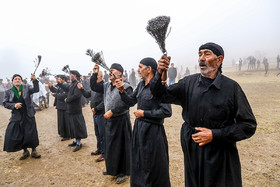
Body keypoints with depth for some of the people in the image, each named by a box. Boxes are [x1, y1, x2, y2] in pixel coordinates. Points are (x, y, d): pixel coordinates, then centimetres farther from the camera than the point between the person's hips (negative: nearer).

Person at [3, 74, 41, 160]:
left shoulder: (26, 88, 2)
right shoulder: (8, 92, 5)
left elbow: (36, 89, -12)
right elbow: (5, 103, 4)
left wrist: (34, 80, -28)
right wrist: (14, 105, -15)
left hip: (28, 116, -1)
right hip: (17, 117, 2)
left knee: (31, 134, 0)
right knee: (18, 135, 4)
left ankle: (34, 151, 18)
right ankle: (25, 151, 24)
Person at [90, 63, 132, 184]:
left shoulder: (125, 87, -15)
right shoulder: (106, 86, 9)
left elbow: (126, 104, -24)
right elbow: (93, 87, 14)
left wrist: (112, 111, -24)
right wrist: (95, 74, 3)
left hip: (121, 120, -7)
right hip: (109, 120, 7)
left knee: (121, 146, 4)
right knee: (110, 145, 18)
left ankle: (123, 172, 21)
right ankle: (112, 169, 38)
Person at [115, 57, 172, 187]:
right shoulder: (141, 85, 7)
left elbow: (167, 112, -21)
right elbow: (131, 102, 13)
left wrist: (145, 113, -16)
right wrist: (122, 91, -3)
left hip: (153, 131, -8)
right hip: (139, 128, 8)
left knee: (154, 167, 10)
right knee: (138, 164, 22)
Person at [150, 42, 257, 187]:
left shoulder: (231, 87, -12)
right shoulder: (189, 82, -2)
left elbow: (249, 125, -10)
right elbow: (162, 96, -1)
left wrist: (215, 134, -18)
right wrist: (160, 74, -19)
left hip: (220, 155, -3)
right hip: (192, 152, 3)